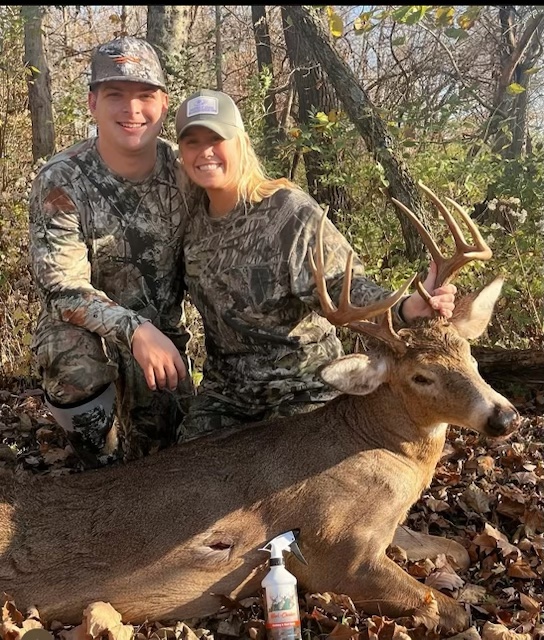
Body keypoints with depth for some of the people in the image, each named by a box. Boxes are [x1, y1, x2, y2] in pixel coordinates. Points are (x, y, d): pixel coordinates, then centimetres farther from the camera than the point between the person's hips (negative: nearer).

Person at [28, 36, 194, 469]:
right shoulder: (62, 181, -21)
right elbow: (62, 289, -24)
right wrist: (135, 330, -36)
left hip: (163, 333, 4)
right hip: (85, 331, -3)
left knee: (165, 450, 8)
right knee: (76, 366, -36)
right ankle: (107, 468, -11)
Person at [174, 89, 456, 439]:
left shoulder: (288, 210, -19)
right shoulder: (195, 216, 0)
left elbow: (340, 285, -26)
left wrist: (403, 308, -44)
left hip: (301, 388, -5)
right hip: (224, 387, 6)